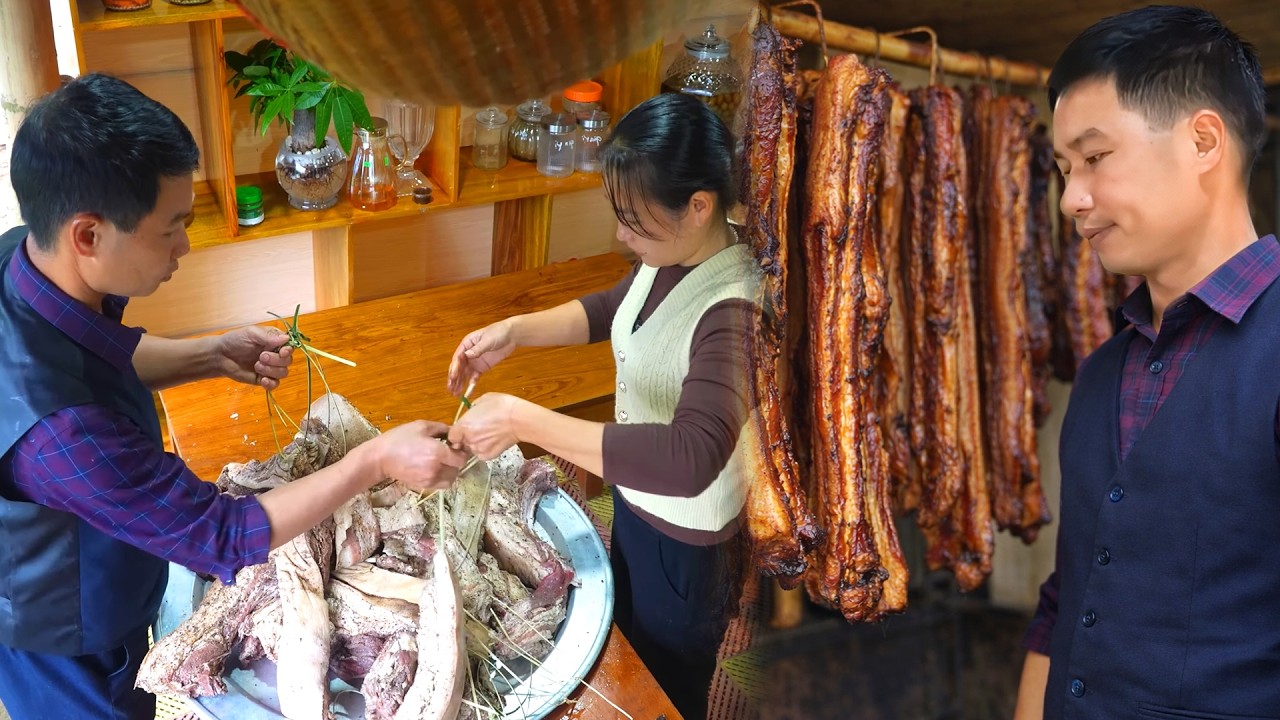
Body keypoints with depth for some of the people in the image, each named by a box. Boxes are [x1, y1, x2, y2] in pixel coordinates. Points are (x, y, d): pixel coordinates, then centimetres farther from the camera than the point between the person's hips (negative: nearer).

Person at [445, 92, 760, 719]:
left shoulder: (733, 312, -36)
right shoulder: (673, 255, -11)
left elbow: (691, 458, -50)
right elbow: (611, 309, 10)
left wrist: (522, 420, -47)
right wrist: (516, 331, -7)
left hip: (685, 547, -8)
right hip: (633, 502, 8)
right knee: (626, 641, 31)